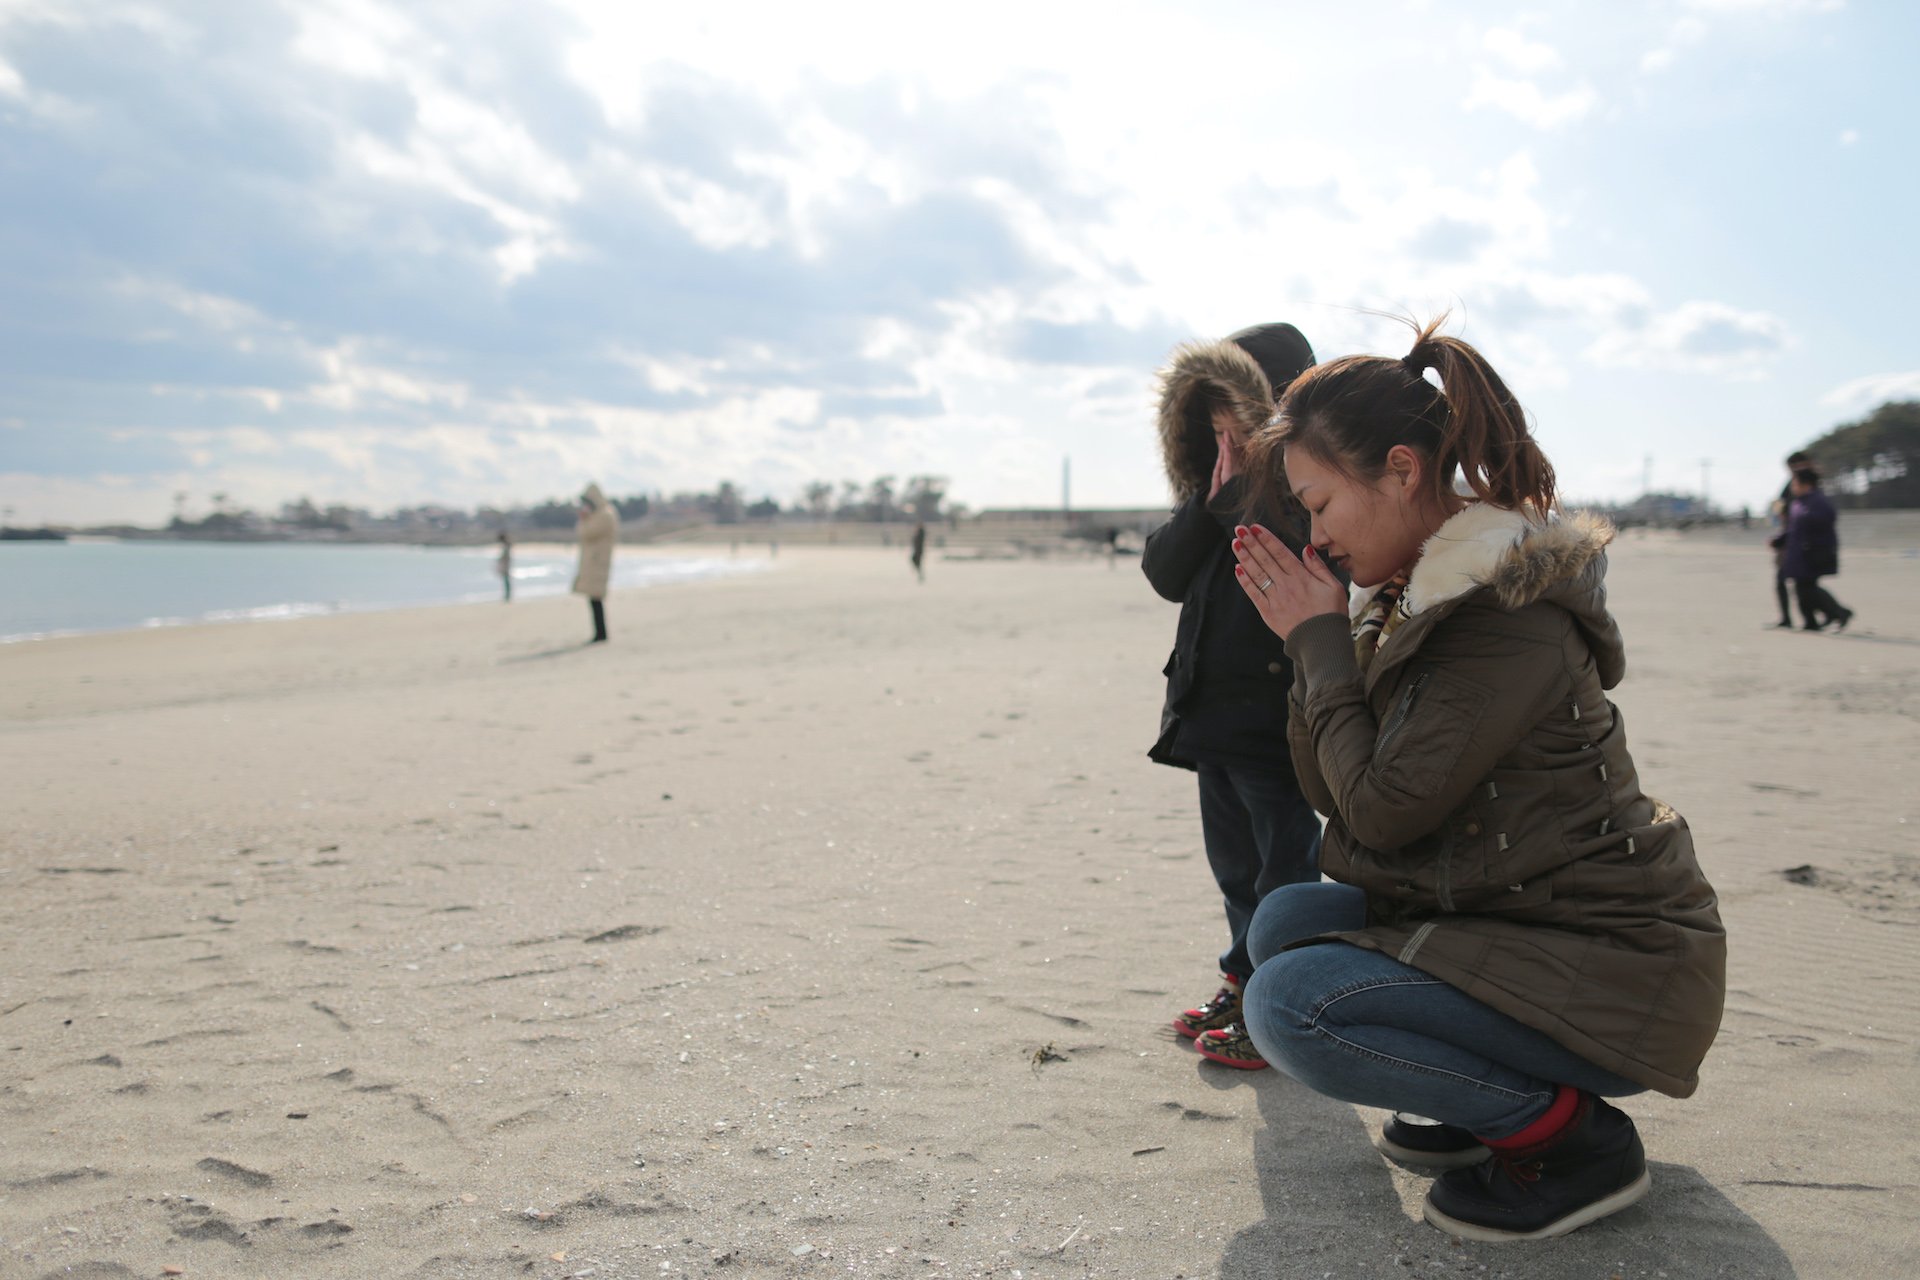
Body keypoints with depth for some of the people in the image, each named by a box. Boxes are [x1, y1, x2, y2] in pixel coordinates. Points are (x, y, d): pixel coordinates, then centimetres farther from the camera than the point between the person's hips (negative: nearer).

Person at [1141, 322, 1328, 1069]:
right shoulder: (1215, 493, 13)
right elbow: (1166, 573, 2)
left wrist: (1237, 499, -20)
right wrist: (1211, 501, -9)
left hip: (1276, 719, -8)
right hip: (1212, 714, 8)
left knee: (1283, 870, 2)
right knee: (1233, 863, 18)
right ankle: (1245, 982, 32)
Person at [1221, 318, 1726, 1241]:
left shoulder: (1511, 613, -22)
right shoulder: (1409, 599, 7)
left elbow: (1383, 808, -22)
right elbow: (1330, 788, 6)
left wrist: (1321, 640, -13)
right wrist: (1305, 640, -5)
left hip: (1617, 970, -9)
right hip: (1504, 917, 10)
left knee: (1291, 1004, -20)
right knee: (1284, 922, 8)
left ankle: (1572, 1134, -4)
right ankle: (1492, 1095, 14)